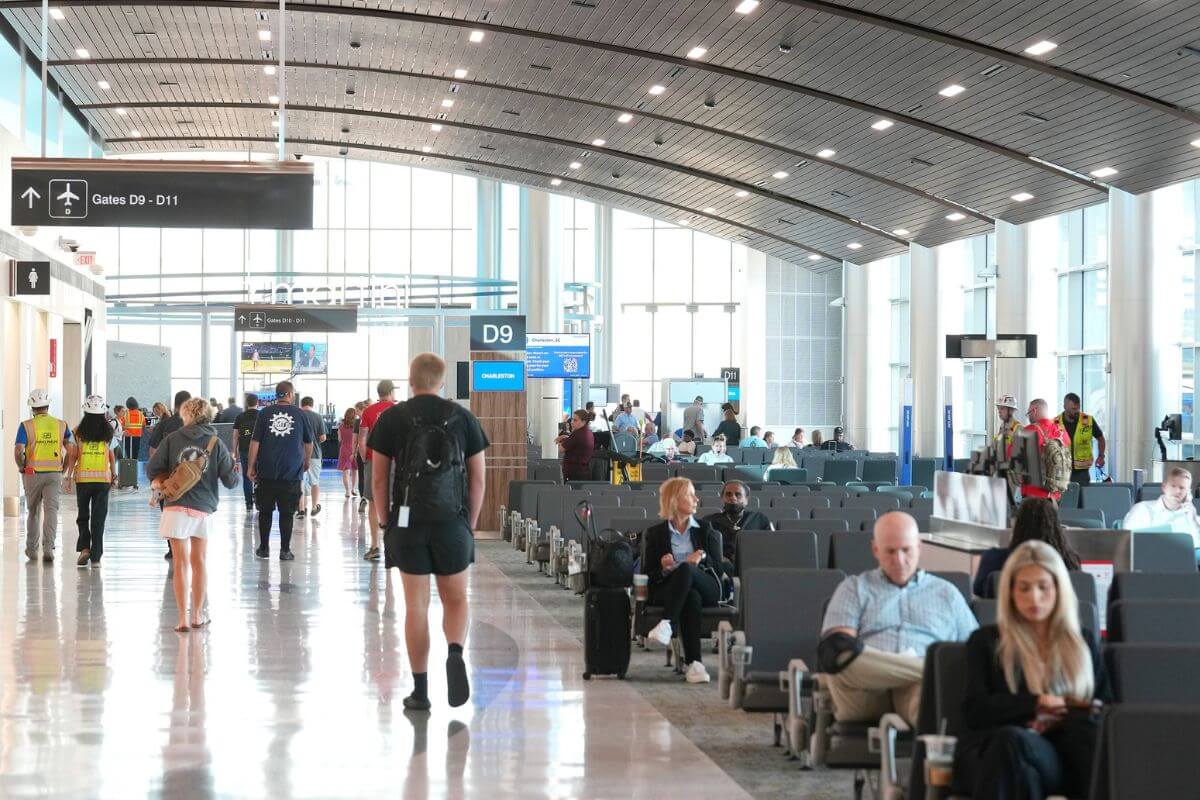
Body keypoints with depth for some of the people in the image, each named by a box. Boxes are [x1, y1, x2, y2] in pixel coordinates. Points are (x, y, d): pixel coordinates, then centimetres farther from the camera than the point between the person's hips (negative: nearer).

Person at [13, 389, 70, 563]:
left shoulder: (26, 426, -6)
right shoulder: (60, 425, 2)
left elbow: (18, 451, -14)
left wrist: (21, 467, 2)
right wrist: (64, 468, 11)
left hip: (33, 473, 0)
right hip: (55, 473, 1)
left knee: (33, 511, 15)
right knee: (51, 510, -3)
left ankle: (32, 549, 25)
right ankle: (48, 547, -18)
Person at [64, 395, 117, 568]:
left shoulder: (79, 432, -2)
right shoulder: (108, 432, -1)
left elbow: (72, 455, -2)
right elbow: (112, 456, 2)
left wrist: (68, 477, 3)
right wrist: (114, 475, 13)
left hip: (82, 478, 0)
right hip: (103, 478, 0)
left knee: (82, 515, 15)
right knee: (99, 518, 4)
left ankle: (84, 548, -2)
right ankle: (95, 557, 3)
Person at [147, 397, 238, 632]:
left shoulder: (173, 439, -1)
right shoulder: (216, 443, 2)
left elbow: (152, 468, -3)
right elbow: (230, 480, 1)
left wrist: (158, 481, 18)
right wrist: (235, 470, 23)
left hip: (176, 507, -2)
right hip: (204, 509, 2)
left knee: (181, 563, 3)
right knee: (199, 561, 17)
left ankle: (183, 619, -1)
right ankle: (198, 615, 25)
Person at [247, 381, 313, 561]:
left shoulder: (265, 413, 0)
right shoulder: (299, 414, 0)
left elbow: (255, 442, -2)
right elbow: (308, 443, 11)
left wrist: (251, 466, 5)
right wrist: (307, 462, 28)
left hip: (266, 472, 1)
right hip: (291, 472, -1)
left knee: (265, 511, 12)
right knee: (287, 513, 4)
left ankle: (264, 548, 17)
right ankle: (285, 551, 4)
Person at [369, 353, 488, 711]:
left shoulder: (391, 419, 1)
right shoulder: (463, 418, 4)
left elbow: (379, 477, 2)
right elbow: (477, 478, 5)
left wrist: (384, 521, 12)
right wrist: (471, 524, 13)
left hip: (407, 522, 0)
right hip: (453, 522, 0)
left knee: (416, 605, 4)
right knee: (456, 599, 13)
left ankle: (420, 690, 6)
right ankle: (455, 652, -16)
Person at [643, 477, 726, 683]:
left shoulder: (705, 530, 20)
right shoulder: (655, 533, 15)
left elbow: (719, 569, 11)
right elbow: (648, 573, 9)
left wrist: (702, 559, -9)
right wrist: (664, 569, -12)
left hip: (706, 587, 1)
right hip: (666, 590, -1)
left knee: (685, 568, -34)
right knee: (691, 597, -38)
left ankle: (667, 624, -49)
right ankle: (694, 663, -47)